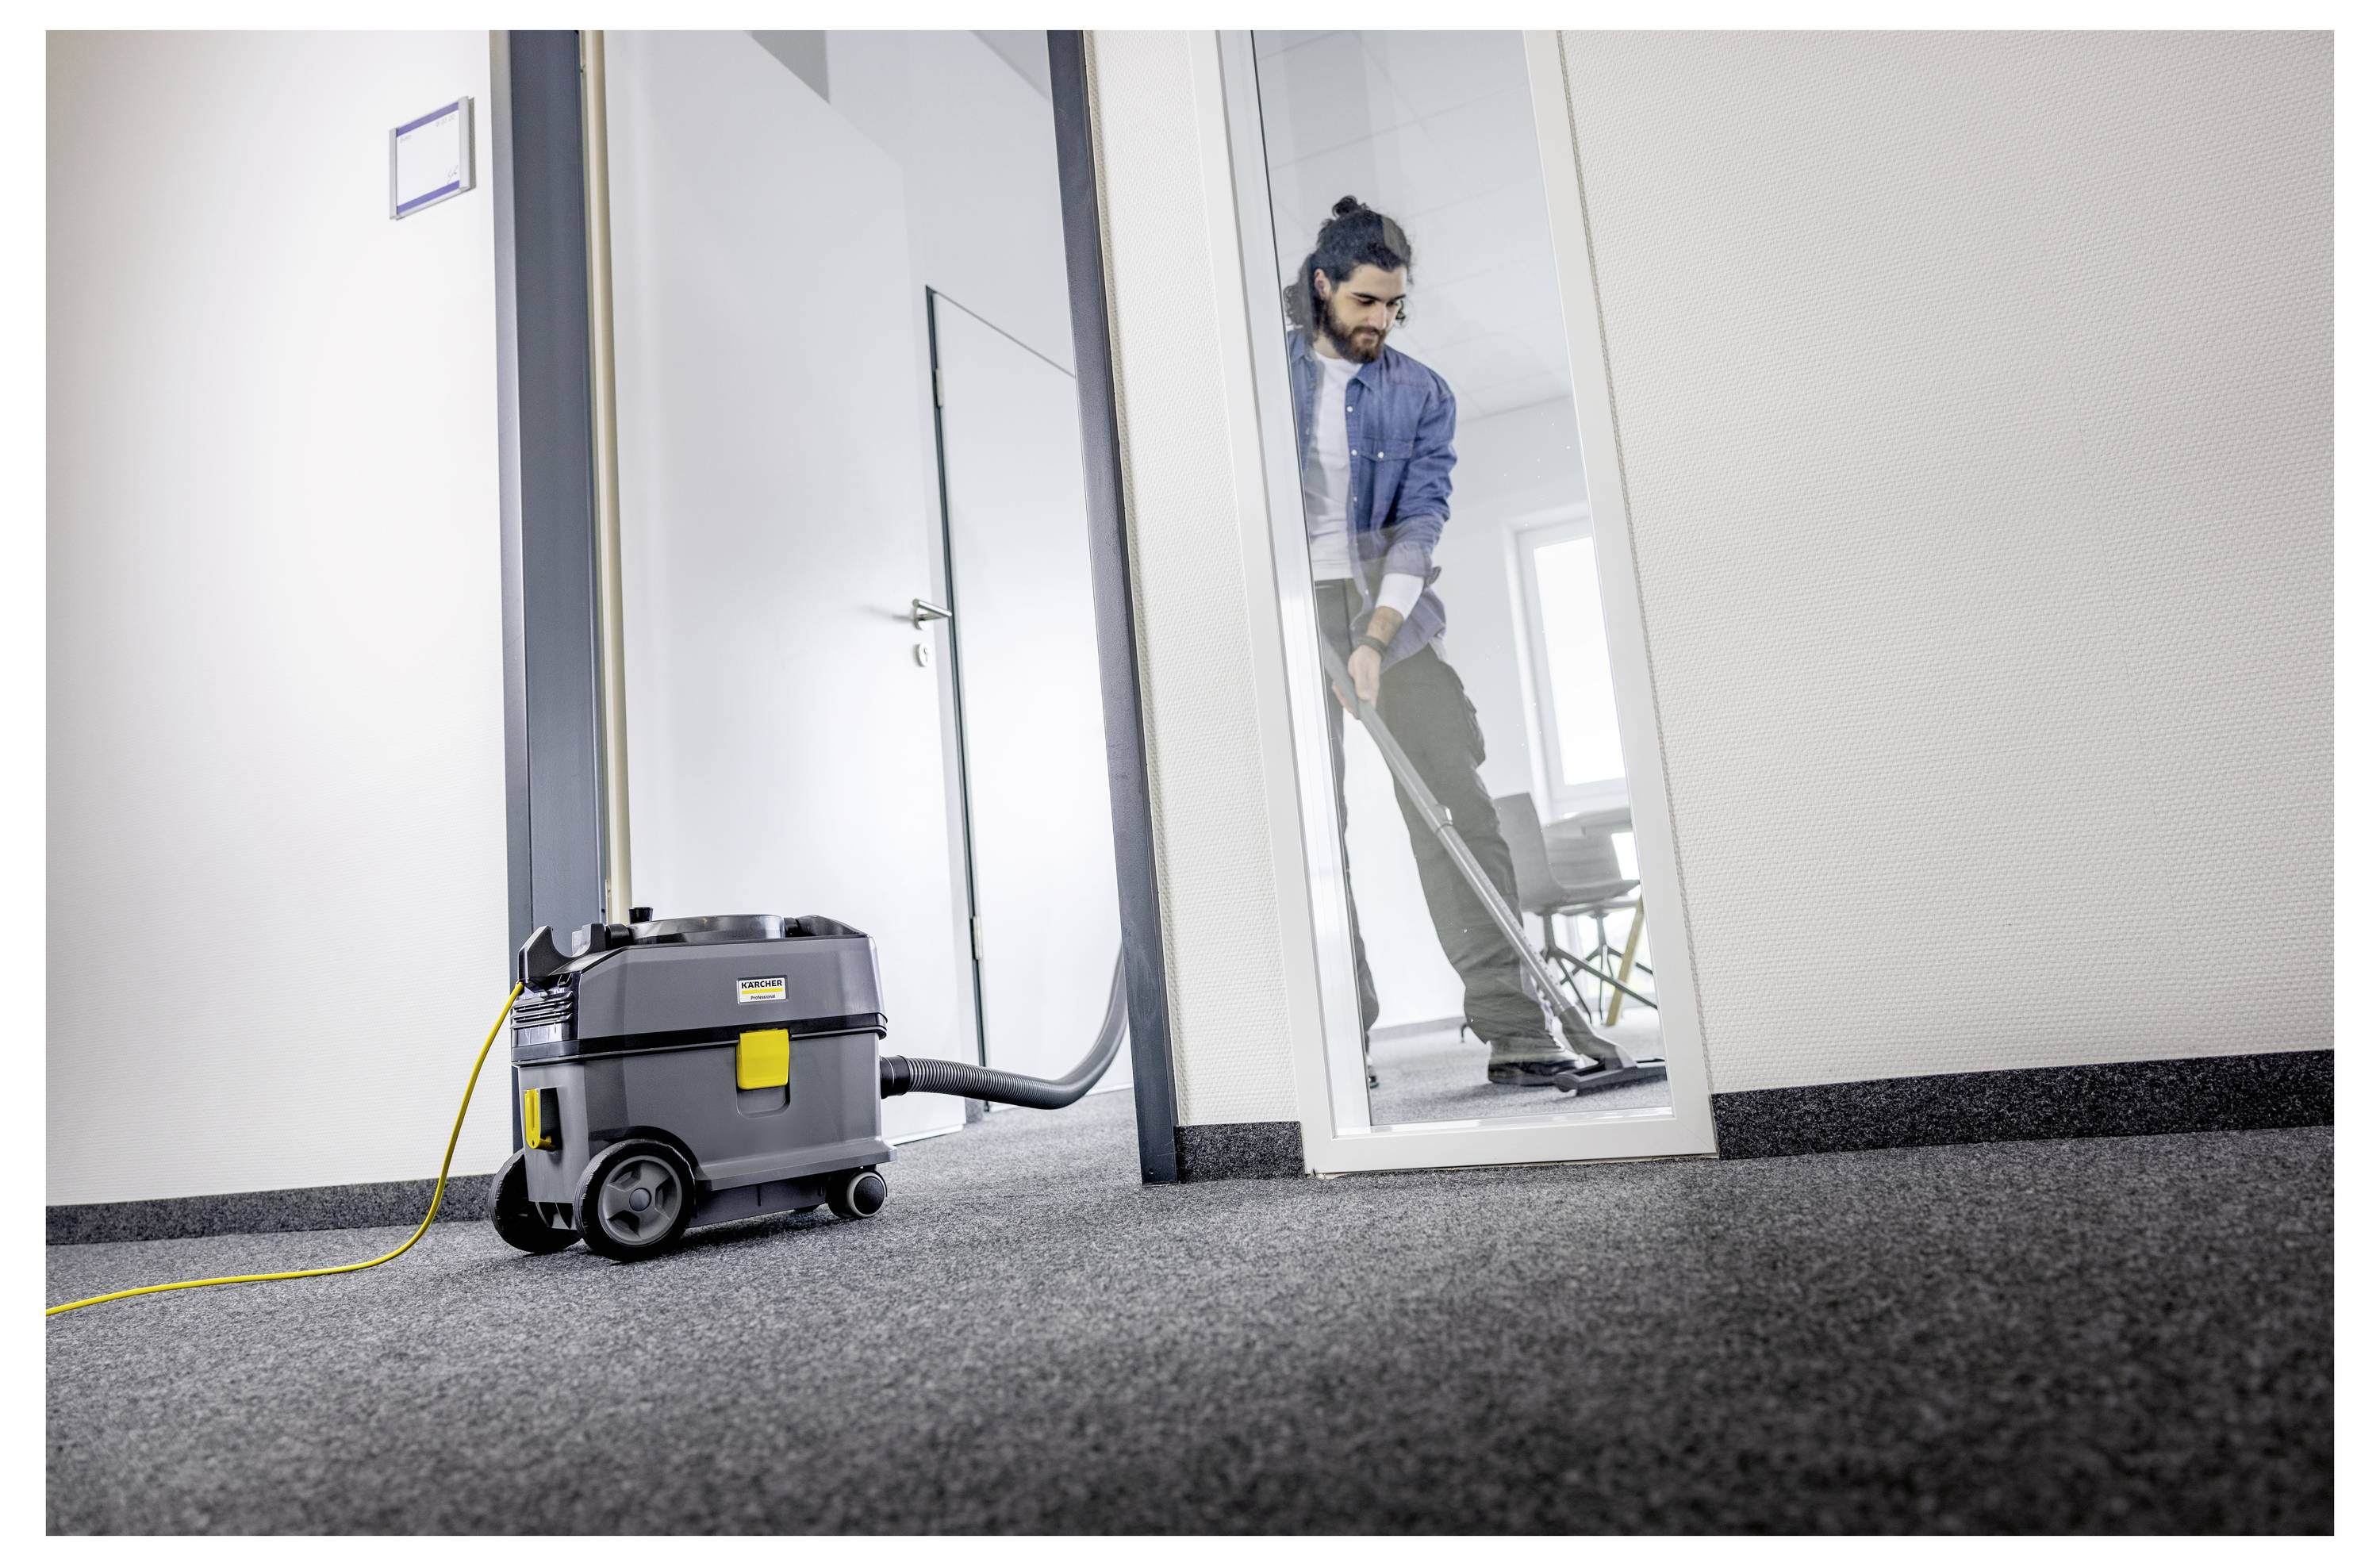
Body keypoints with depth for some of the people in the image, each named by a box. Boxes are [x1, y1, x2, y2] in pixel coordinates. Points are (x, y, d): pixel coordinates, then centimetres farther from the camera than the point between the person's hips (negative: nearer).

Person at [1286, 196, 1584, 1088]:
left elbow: (1419, 524, -3)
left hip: (1395, 622, 1)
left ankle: (1514, 1030, -5)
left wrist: (1375, 640, -17)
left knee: (1460, 813, -8)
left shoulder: (1423, 396, 8)